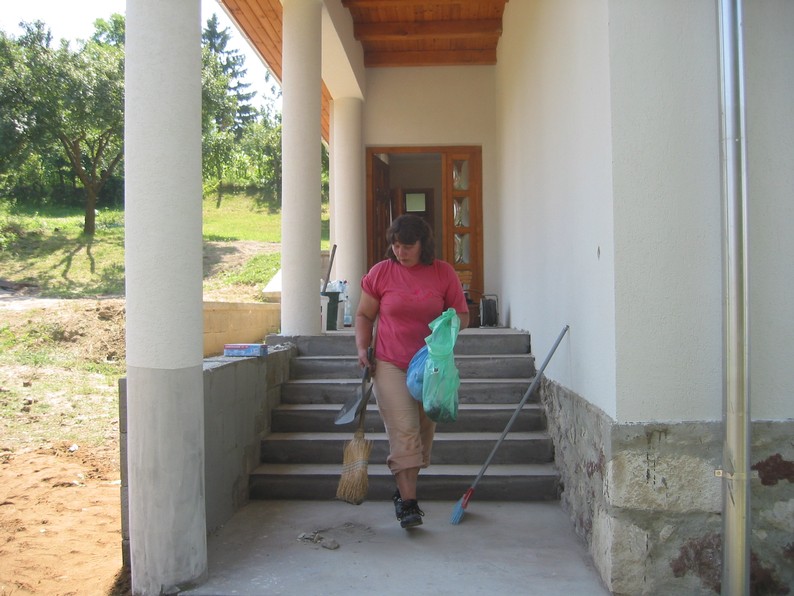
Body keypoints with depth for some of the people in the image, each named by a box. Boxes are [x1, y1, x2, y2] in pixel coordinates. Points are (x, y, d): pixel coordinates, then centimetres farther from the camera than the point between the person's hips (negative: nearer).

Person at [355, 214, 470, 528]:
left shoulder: (444, 273, 0)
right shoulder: (380, 272, -1)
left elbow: (462, 315, 6)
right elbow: (364, 315, 8)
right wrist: (362, 348, -6)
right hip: (390, 364, -2)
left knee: (423, 431, 10)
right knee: (403, 431, -11)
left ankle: (404, 489, 28)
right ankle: (408, 502, -8)